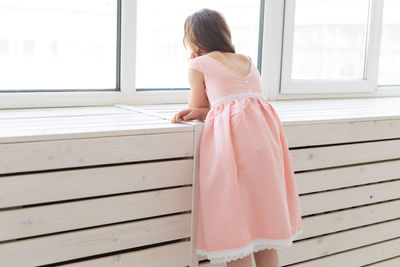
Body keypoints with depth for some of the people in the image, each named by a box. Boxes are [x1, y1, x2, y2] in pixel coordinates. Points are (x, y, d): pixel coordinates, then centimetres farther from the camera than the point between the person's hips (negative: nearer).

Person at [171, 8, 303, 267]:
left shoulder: (199, 64, 10)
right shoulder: (247, 61, 26)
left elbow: (196, 107, 20)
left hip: (229, 134, -6)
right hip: (264, 130, 6)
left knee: (233, 222, 0)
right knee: (264, 218, 13)